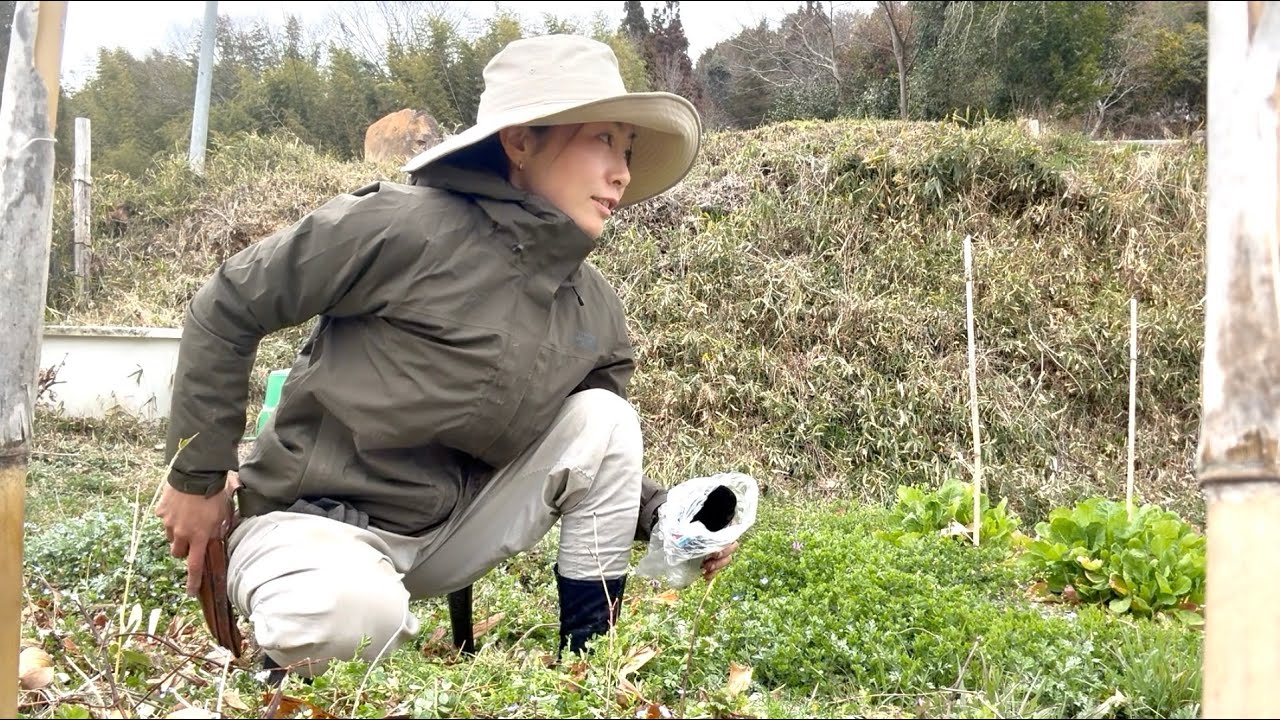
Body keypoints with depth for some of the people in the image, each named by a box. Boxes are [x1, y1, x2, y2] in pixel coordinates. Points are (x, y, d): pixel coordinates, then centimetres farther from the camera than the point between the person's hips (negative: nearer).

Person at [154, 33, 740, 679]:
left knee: (605, 419, -11)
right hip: (313, 519, -6)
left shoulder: (595, 311, 0)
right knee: (353, 614, -40)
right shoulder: (406, 229, -20)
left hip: (450, 529, 6)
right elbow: (227, 307, -12)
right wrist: (197, 476, -8)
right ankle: (299, 652, -2)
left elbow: (602, 460, 11)